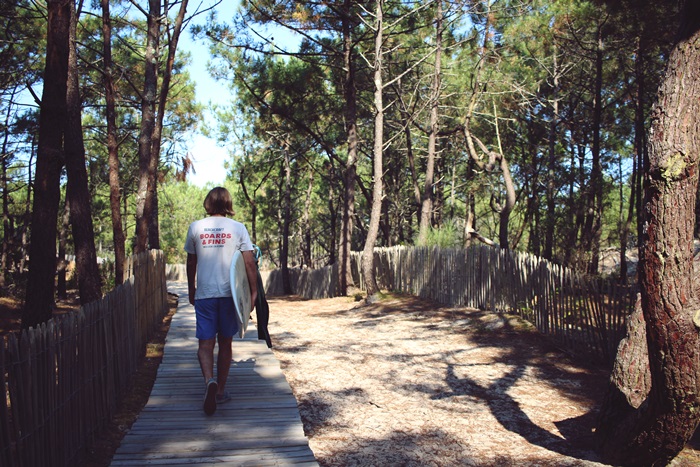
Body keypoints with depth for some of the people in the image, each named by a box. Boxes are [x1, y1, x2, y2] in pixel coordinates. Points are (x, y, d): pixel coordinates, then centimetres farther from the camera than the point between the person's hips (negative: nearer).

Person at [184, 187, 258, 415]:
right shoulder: (237, 227, -2)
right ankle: (221, 390, 21)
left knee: (205, 343, 3)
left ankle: (209, 381, -22)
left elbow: (191, 263, 10)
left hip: (204, 294, 0)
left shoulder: (195, 227, 3)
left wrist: (191, 291, 22)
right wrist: (253, 292, 3)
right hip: (230, 293, 0)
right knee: (225, 343, 13)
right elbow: (249, 262, -5)